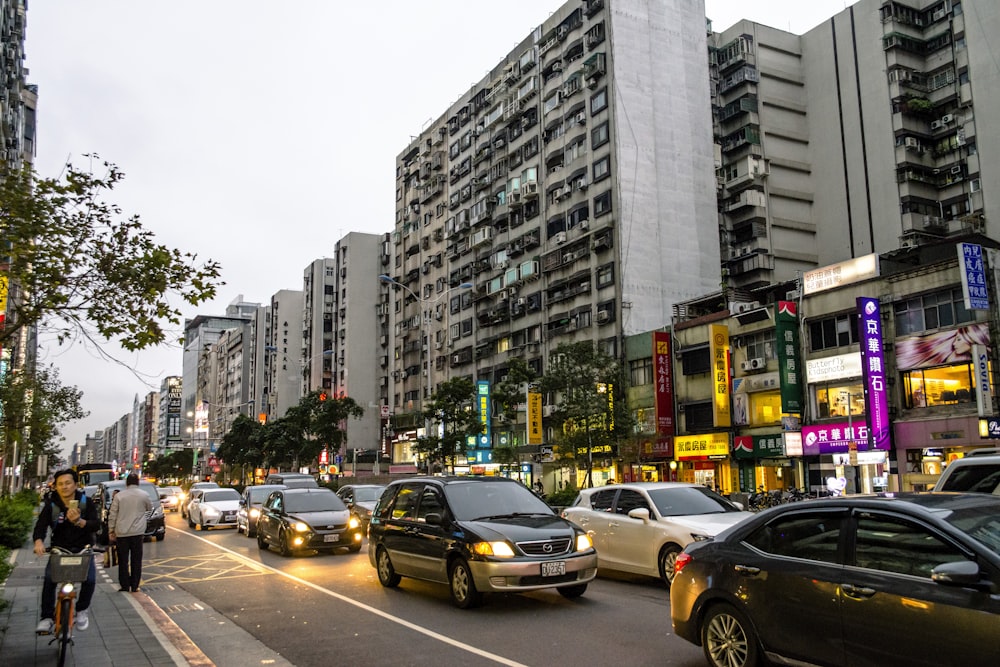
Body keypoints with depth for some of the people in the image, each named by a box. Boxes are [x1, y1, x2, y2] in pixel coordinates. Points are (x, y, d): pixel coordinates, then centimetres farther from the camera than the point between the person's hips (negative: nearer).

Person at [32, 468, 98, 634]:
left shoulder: (86, 502, -7)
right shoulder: (50, 505, -7)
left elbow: (96, 524, -17)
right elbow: (41, 525, -20)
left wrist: (79, 521, -38)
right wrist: (39, 541, -42)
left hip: (82, 549, 0)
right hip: (59, 549, 1)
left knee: (90, 579, -20)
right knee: (49, 579, -23)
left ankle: (82, 610, 7)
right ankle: (47, 617, -8)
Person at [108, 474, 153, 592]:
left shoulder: (119, 496, -1)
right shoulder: (144, 495, -1)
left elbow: (112, 515, 0)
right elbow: (150, 508, 17)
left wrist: (111, 530, 6)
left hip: (121, 532, 0)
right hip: (137, 532, 0)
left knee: (123, 560, 8)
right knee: (136, 560, 6)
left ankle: (124, 586, 9)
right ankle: (134, 586, 6)